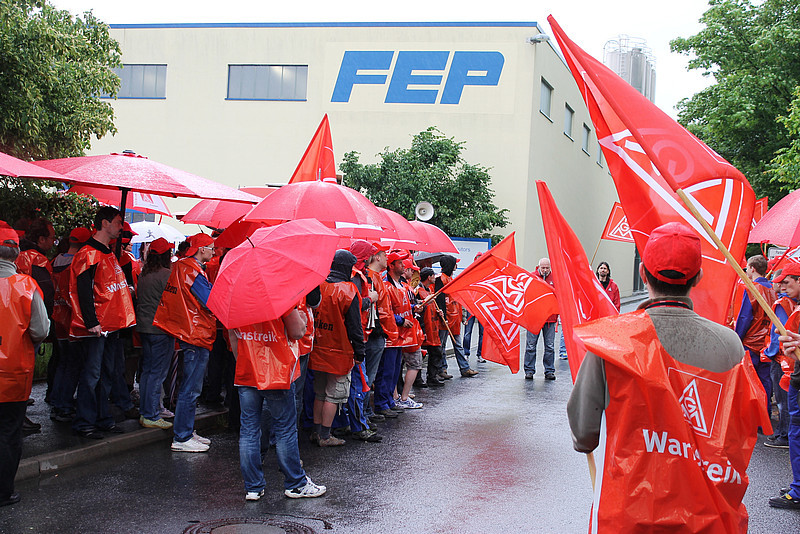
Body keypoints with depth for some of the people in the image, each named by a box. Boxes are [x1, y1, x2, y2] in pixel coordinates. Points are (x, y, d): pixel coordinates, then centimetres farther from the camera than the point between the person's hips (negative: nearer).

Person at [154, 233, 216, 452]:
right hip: (197, 335, -10)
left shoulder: (180, 266, 14)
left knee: (190, 387, 16)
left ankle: (187, 432, 24)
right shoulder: (193, 272, -16)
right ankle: (182, 438, -1)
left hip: (190, 334, 10)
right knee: (191, 389, -5)